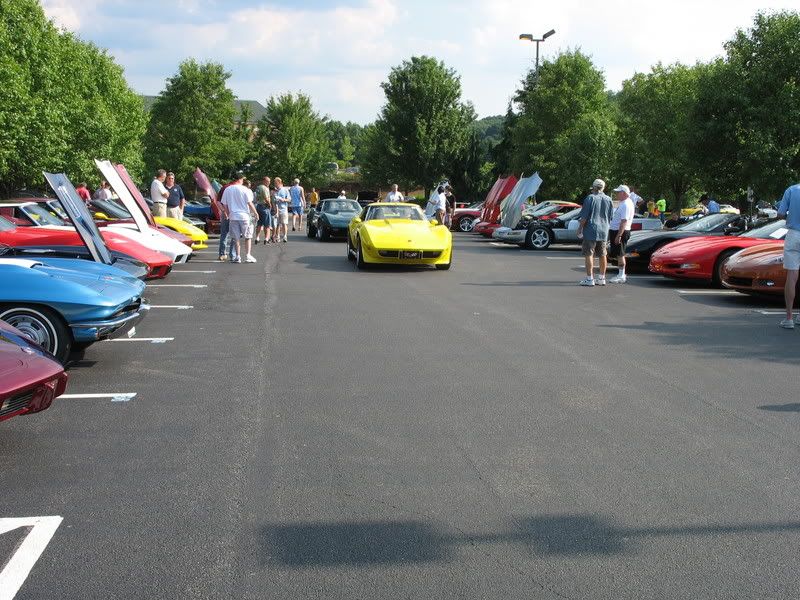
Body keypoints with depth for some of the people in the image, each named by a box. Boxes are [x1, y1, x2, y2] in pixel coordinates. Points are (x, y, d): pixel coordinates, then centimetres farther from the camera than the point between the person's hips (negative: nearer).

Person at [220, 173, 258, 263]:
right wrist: (255, 213, 5)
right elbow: (249, 203, -7)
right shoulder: (245, 189, -7)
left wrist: (228, 214, 19)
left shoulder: (227, 190, 3)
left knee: (235, 238, 10)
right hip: (244, 216, -2)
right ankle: (248, 256, 4)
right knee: (248, 237, 9)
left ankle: (237, 256, 10)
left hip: (233, 216, 3)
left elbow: (224, 205, 7)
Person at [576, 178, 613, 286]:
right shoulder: (608, 200, 8)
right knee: (602, 255, 12)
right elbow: (610, 217, 13)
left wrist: (580, 228, -2)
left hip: (591, 230, -6)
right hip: (604, 231, 6)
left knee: (589, 254, -3)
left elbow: (584, 217, -11)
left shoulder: (590, 198, -9)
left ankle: (589, 279, -6)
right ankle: (602, 278, 18)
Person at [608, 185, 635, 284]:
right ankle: (621, 274, 20)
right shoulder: (623, 203, 16)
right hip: (616, 231, 10)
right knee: (619, 254, 14)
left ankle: (621, 276, -2)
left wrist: (618, 235, -27)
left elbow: (624, 221, -24)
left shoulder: (626, 205, -17)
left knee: (620, 254, -6)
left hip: (621, 232, -10)